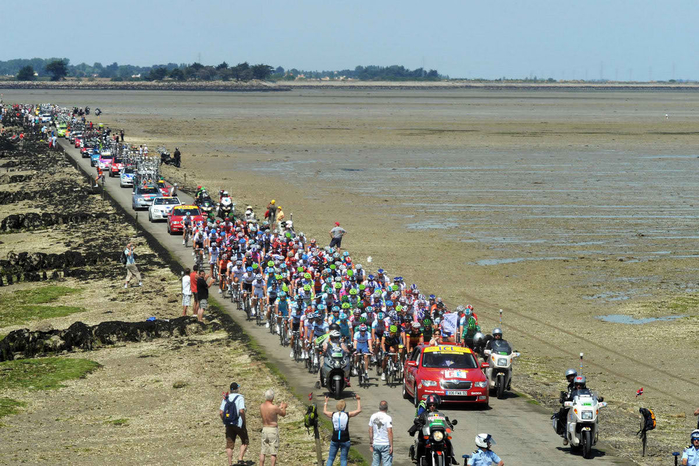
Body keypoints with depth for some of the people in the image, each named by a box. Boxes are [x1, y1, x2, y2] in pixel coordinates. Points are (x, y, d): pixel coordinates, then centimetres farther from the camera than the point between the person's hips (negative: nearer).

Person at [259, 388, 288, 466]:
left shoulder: (261, 406, -1)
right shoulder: (274, 407, -19)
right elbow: (283, 414, -2)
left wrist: (279, 407, 27)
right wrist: (284, 407, 21)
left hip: (264, 429, 5)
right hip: (273, 430, -5)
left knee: (263, 452, 13)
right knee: (273, 453, 1)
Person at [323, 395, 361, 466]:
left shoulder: (333, 415, -1)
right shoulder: (348, 415, -6)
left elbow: (324, 411, 20)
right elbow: (359, 410, 5)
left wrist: (326, 402, 33)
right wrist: (358, 400, 18)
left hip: (335, 440, 1)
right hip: (345, 440, -1)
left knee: (330, 458, 8)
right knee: (343, 459, 4)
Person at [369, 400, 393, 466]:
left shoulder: (373, 416, 4)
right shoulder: (388, 418, -13)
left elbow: (370, 431, 8)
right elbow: (390, 432, -16)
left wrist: (371, 443, 16)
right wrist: (391, 446, -12)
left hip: (375, 444, 5)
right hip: (385, 444, -5)